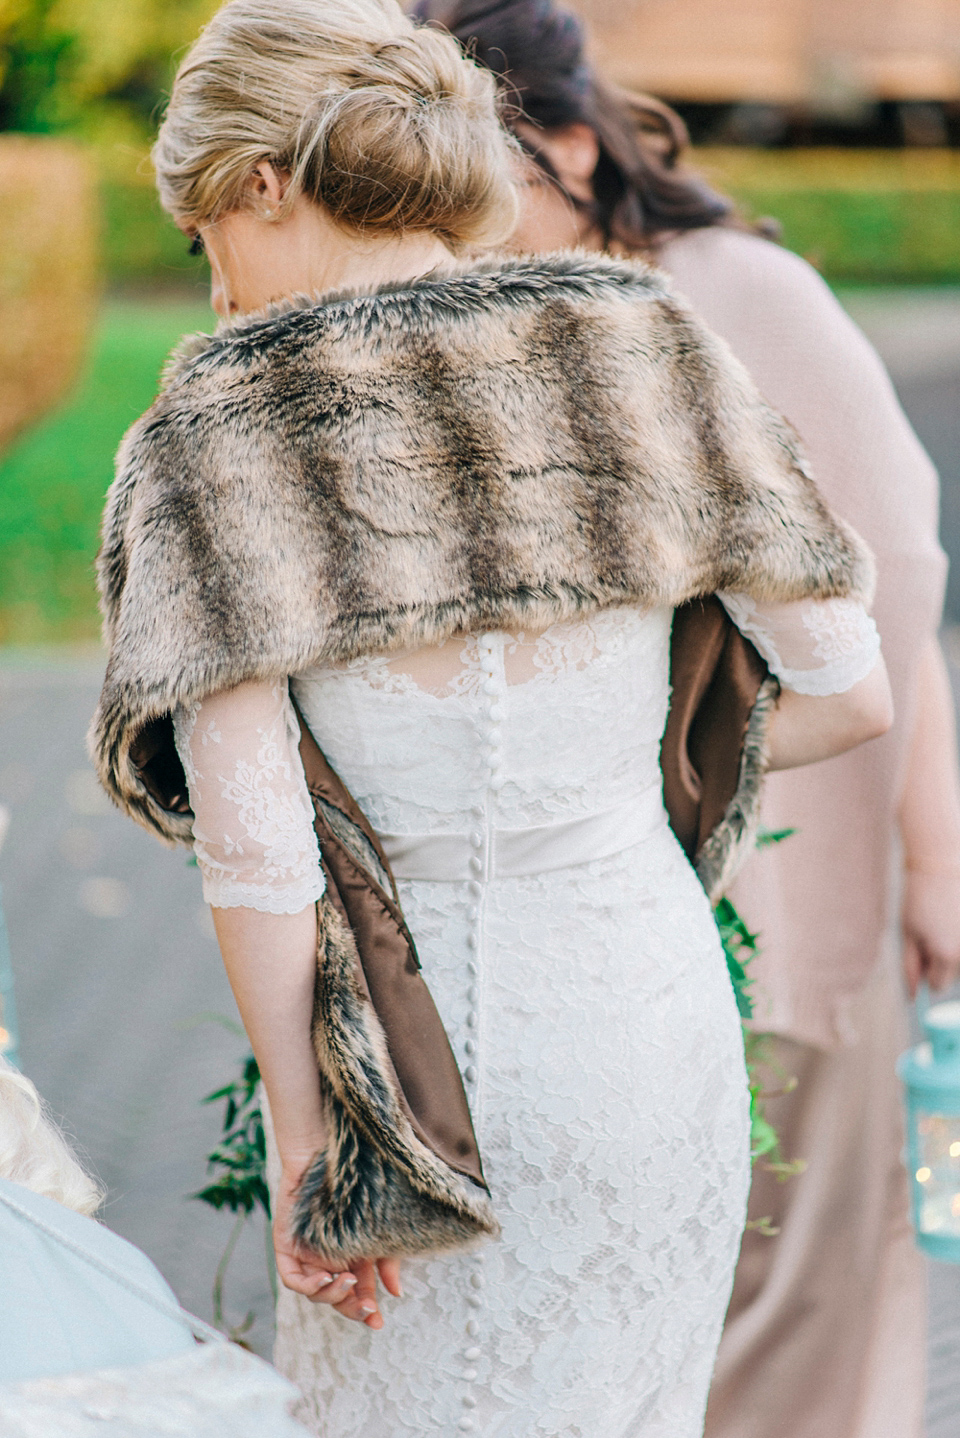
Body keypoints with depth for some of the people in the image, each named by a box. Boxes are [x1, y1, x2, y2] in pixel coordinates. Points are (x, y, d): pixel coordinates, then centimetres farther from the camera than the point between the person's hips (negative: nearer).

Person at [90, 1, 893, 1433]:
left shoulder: (220, 434, -10)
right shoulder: (642, 346, -2)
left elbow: (253, 850, -17)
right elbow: (852, 690, 1)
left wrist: (299, 1136, -8)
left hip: (418, 1040, -3)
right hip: (664, 1006, 3)